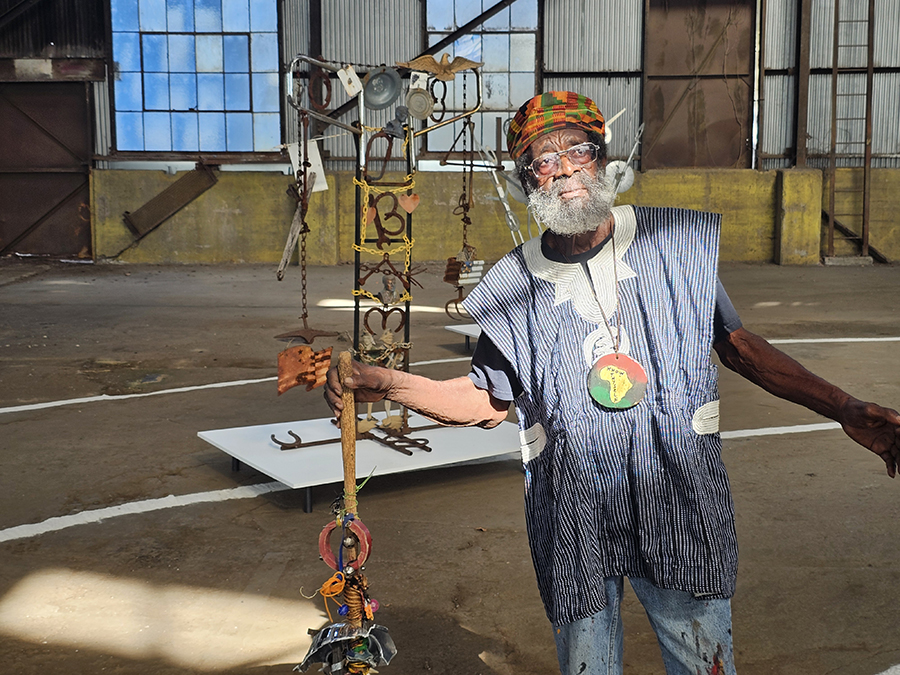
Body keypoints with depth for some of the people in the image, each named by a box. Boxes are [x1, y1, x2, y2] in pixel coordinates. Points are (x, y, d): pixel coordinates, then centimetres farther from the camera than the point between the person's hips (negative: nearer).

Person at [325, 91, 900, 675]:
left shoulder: (675, 244, 0)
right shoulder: (515, 287, 2)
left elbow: (738, 345, 6)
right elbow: (486, 401, 8)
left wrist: (846, 409, -1)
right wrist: (387, 384, -4)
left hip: (680, 501, 0)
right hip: (572, 518, 1)